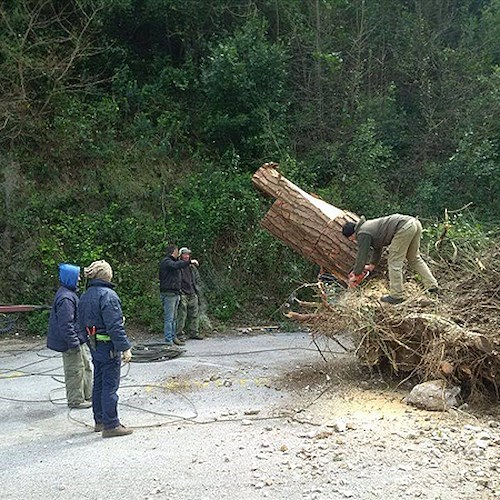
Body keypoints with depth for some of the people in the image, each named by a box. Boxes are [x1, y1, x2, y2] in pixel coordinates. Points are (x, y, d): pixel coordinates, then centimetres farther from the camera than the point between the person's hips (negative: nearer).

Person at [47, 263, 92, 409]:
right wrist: (74, 343, -22)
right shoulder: (65, 298, -23)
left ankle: (88, 396, 29)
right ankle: (75, 400, 13)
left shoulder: (69, 293, 11)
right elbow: (65, 324, -25)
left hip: (79, 341, 11)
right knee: (75, 370, 1)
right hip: (72, 343, -11)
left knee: (86, 367, 18)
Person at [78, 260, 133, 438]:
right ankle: (111, 425, 2)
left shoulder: (84, 297, 9)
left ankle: (99, 420, 27)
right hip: (109, 346, -9)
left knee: (98, 383, 17)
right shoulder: (108, 295, -18)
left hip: (94, 346, 9)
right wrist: (125, 348, -19)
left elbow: (82, 323, 15)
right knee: (110, 386, -3)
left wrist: (89, 341, 21)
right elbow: (115, 326, -22)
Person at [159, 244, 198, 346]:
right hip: (168, 294, -10)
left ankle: (173, 337, 19)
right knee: (169, 317, -9)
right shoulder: (166, 261, -8)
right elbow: (176, 265, -30)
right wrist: (189, 262, -29)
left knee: (174, 317, 13)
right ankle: (169, 340, -8)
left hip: (175, 293, 10)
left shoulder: (173, 261, 23)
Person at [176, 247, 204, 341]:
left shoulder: (193, 267, 16)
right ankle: (179, 333, -2)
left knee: (194, 314, 9)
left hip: (193, 295, 7)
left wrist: (196, 289, 13)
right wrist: (179, 291, -13)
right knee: (181, 315, -8)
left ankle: (193, 332, 18)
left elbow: (198, 280, 25)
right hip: (182, 295, -6)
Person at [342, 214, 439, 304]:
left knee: (394, 262, 0)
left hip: (404, 228, -10)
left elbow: (362, 255, 3)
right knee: (414, 258, 22)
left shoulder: (363, 234, -1)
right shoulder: (367, 226, 28)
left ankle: (396, 296, 6)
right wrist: (372, 265, 45)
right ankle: (432, 286, 24)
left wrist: (356, 275, 14)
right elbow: (378, 248, 39)